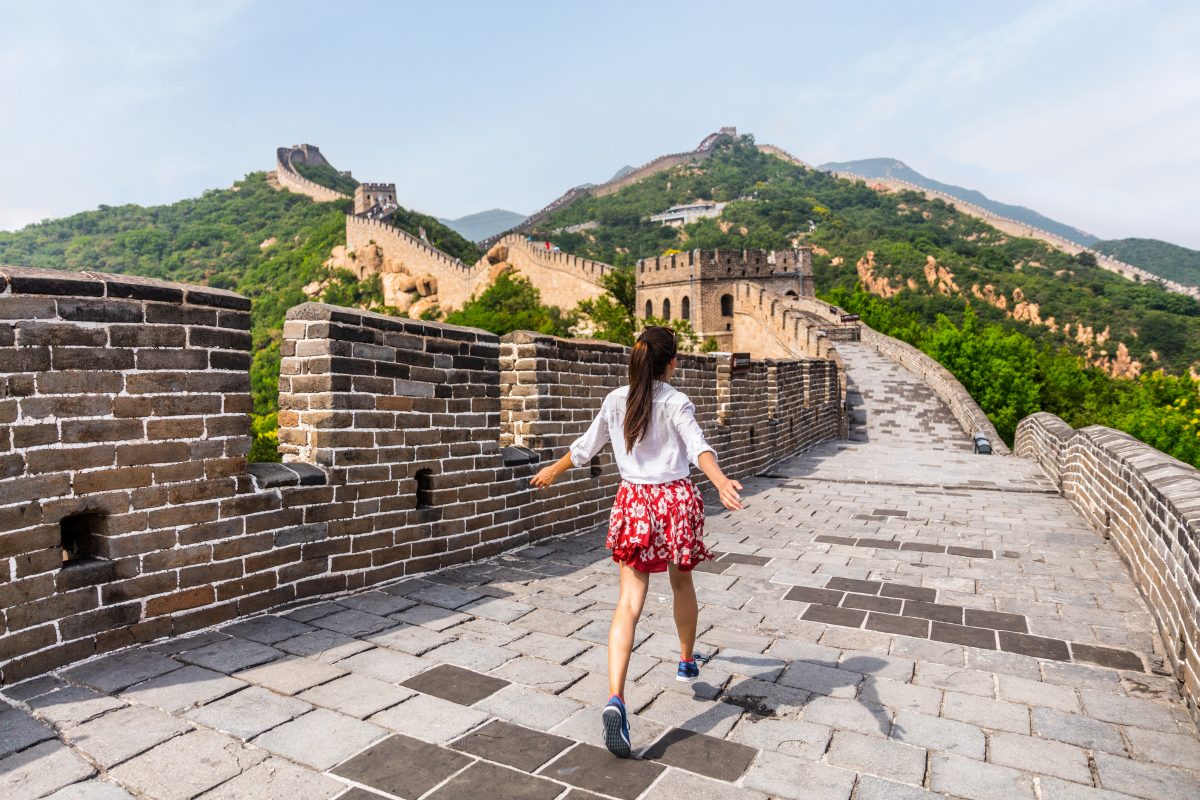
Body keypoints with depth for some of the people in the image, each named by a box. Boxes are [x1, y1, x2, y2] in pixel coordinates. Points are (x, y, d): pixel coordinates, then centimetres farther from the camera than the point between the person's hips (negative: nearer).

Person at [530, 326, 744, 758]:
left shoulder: (615, 400, 3)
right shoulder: (676, 402, -7)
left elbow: (586, 446, 14)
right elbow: (698, 447, -26)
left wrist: (553, 470, 30)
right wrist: (722, 482, -39)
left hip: (634, 501, 2)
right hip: (675, 499, -1)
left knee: (629, 601, -4)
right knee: (681, 581, 23)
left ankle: (614, 698, -19)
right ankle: (687, 661, 44)